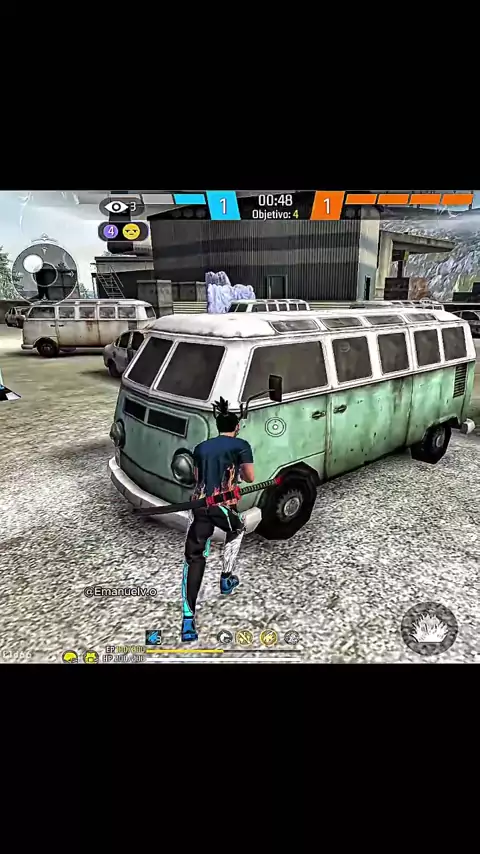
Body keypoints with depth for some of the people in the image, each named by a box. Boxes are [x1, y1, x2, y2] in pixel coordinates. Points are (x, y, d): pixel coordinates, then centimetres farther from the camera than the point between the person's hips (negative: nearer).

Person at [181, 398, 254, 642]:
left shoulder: (201, 447, 17)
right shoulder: (241, 445, 4)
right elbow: (250, 478, 3)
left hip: (199, 505, 3)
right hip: (224, 506, -3)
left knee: (194, 558, 3)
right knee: (237, 530, 31)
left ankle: (188, 618, -6)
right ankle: (226, 579, 34)